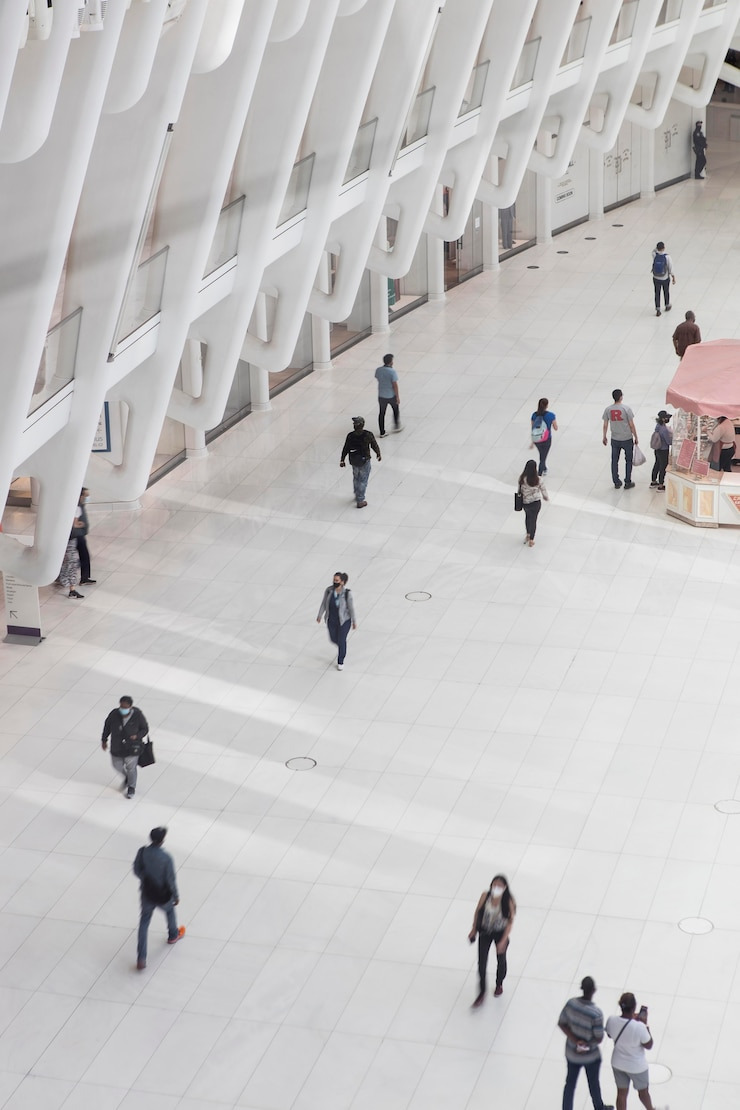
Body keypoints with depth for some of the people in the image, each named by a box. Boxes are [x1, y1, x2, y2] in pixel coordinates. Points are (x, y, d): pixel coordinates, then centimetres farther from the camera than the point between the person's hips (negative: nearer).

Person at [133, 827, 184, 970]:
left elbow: (137, 871, -4)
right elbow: (171, 880, -18)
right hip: (163, 896, -2)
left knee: (144, 922, 16)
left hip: (147, 894, 2)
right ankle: (173, 935, 58)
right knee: (169, 910, 31)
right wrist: (176, 896, -1)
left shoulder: (142, 852, -19)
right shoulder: (166, 858, -29)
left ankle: (141, 959, 11)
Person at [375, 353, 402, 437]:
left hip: (381, 395, 4)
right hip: (391, 396, -4)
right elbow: (395, 385, -19)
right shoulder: (392, 372, -22)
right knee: (396, 410, 23)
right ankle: (397, 426, 36)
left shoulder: (378, 370, -7)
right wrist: (397, 397, -11)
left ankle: (382, 432, 15)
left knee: (381, 413, 12)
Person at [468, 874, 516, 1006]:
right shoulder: (485, 896, -20)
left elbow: (510, 921, -18)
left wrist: (503, 941, -21)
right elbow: (478, 911, -3)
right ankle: (482, 993, 18)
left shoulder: (508, 901, -26)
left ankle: (499, 984, 50)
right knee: (481, 963, 0)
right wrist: (474, 930, 4)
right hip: (485, 932, 1)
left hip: (500, 933, -1)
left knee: (501, 960, 21)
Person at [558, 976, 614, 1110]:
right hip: (590, 1056, -3)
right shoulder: (596, 1014, -33)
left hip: (571, 1052, 3)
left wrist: (574, 1040, -12)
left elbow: (561, 1024, -8)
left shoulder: (571, 1003, -19)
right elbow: (599, 1039, -24)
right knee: (593, 1083, 23)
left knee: (570, 1082, 21)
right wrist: (588, 1042, -7)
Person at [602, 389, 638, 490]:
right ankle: (627, 482, 17)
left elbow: (605, 425, 0)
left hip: (615, 440, 2)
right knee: (628, 460, 13)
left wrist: (604, 437, 15)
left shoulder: (608, 409, -7)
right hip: (627, 439, -2)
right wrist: (635, 437, 2)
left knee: (614, 461, 15)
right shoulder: (626, 408, -16)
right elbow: (631, 425, -11)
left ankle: (616, 482, 20)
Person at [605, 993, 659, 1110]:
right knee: (643, 1091, 25)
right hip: (636, 1066, -3)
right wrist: (645, 1024, -15)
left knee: (621, 1093, 21)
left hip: (618, 1064, 3)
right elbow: (649, 1045, -18)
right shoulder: (639, 1027, -35)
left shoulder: (611, 1021, -22)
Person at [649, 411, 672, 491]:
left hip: (657, 450, 8)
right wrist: (674, 437, -11)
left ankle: (653, 482, 40)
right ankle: (661, 486, 18)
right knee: (663, 467, 7)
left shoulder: (658, 425, -7)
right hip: (664, 451, -8)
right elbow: (669, 442, -25)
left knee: (657, 464, 24)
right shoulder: (664, 429, -32)